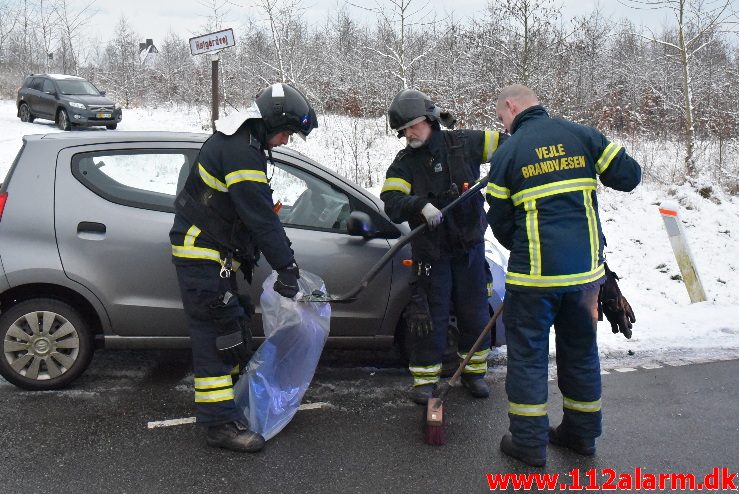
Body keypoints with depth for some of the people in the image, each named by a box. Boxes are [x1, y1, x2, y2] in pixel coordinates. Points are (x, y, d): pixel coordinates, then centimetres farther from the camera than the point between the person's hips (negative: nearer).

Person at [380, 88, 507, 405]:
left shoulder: (463, 144, -4)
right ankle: (425, 377, 15)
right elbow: (391, 203, -19)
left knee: (474, 311, 11)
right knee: (429, 316, 1)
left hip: (469, 244, 1)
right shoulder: (403, 164, -5)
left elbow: (504, 145, 3)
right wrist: (420, 205, -36)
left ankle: (474, 370, 29)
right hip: (430, 250, -1)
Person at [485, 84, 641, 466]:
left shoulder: (507, 153, -4)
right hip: (586, 268, 4)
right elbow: (628, 176, 2)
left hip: (534, 275, -4)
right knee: (580, 349, 18)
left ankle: (529, 442, 14)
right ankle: (581, 433, 30)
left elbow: (499, 222, 2)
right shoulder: (582, 135, 3)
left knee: (527, 353, 8)